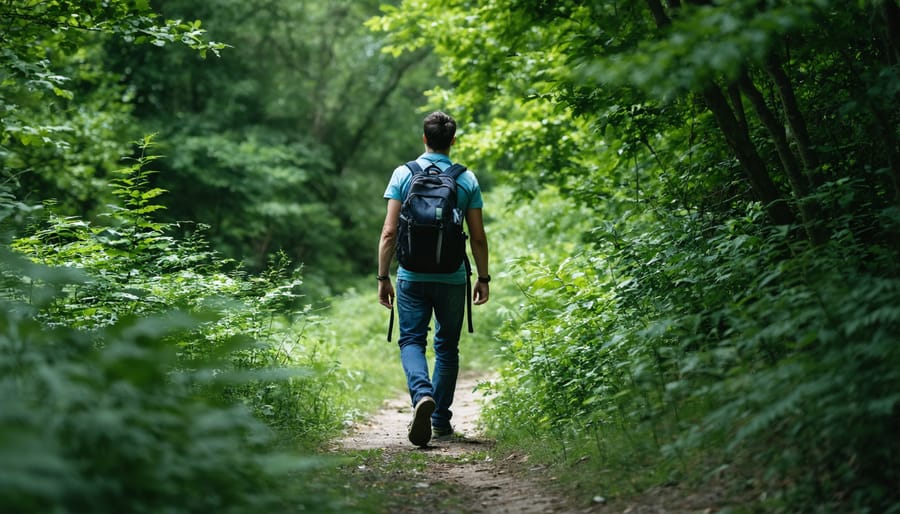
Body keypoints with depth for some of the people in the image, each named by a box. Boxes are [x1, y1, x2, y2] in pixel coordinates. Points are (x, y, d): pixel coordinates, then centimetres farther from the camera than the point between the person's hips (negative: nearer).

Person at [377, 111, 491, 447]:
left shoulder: (403, 175, -2)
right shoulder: (467, 180, 0)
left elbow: (389, 233, -5)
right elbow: (478, 237, 1)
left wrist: (383, 277, 1)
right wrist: (483, 277, 12)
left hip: (412, 277, -1)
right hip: (452, 278, 1)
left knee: (411, 340, 5)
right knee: (447, 347, 14)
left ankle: (422, 394, -23)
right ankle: (441, 419, 18)